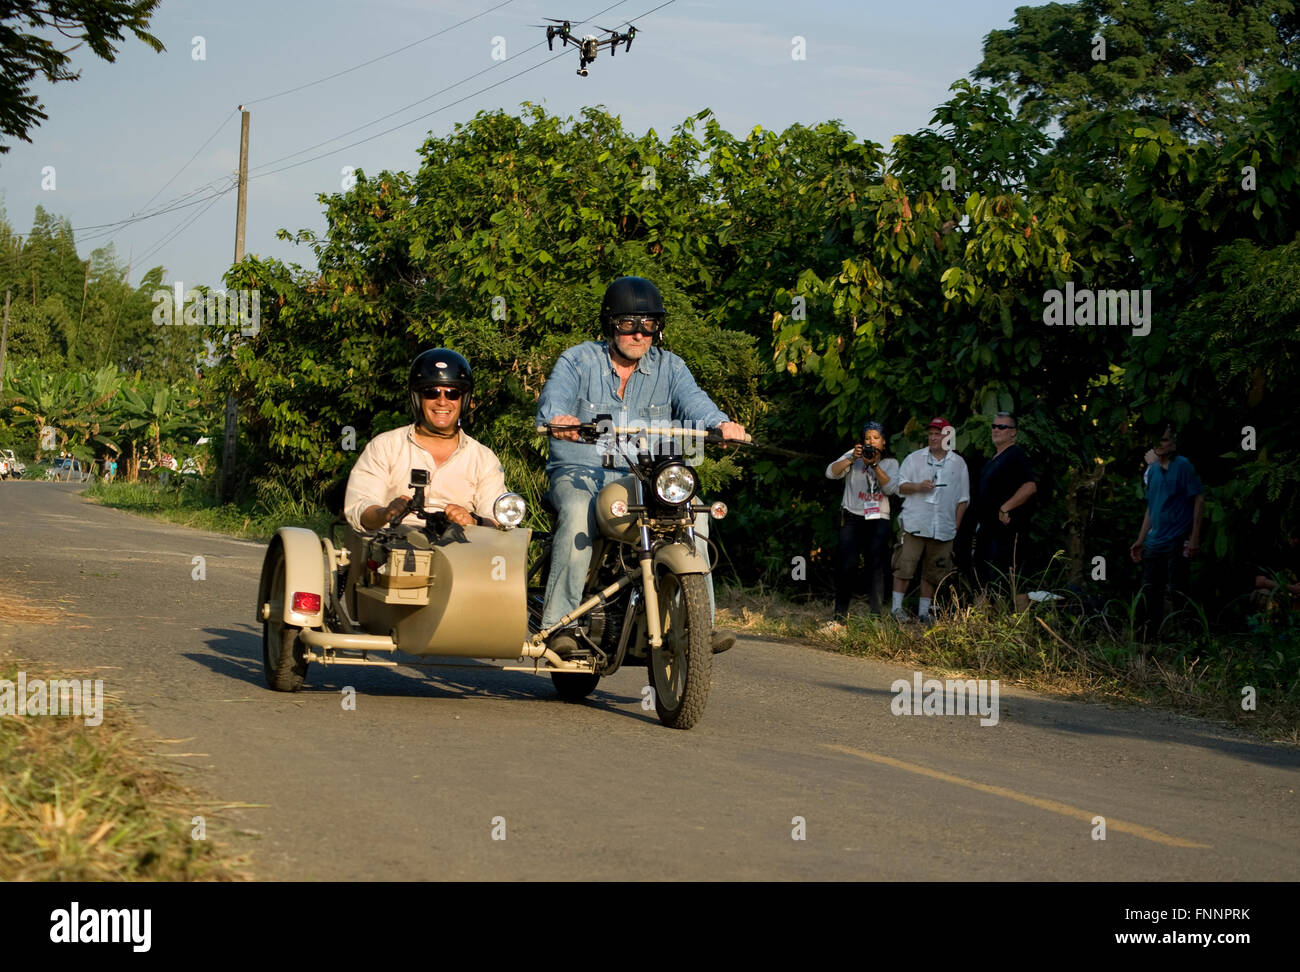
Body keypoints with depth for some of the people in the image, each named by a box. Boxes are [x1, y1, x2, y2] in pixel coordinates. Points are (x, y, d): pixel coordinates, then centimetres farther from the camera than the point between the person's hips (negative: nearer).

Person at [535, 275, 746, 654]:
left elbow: (692, 401, -8)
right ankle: (555, 622, -32)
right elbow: (553, 399, -16)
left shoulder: (669, 367, 10)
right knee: (578, 513, -35)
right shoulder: (579, 360, 3)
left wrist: (720, 423, -33)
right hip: (581, 471, -2)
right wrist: (558, 419, -42)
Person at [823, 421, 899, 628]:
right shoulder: (853, 456, 10)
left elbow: (891, 489, -5)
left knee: (876, 568, -7)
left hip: (878, 520, 1)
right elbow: (831, 473, -4)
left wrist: (874, 465, -14)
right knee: (847, 565, -11)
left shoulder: (890, 463, 12)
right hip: (852, 518, -1)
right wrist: (852, 458, -16)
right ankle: (839, 617, -7)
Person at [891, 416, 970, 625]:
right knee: (905, 565, -9)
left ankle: (924, 611, 14)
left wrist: (956, 525, 8)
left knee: (933, 572, 6)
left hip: (943, 528, 2)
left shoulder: (958, 463, 12)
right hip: (915, 523, -2)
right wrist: (918, 486, -13)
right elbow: (899, 486, 5)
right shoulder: (914, 458, 8)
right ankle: (897, 607, -3)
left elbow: (963, 499, 15)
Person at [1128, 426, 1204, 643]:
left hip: (1177, 541, -7)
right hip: (1155, 542, 7)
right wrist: (1140, 540, 19)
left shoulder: (1183, 466, -7)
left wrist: (1195, 537, -15)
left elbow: (1199, 499, -9)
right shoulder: (1153, 470, 14)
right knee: (1149, 592, 8)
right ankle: (1145, 639, 14)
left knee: (1177, 592, -7)